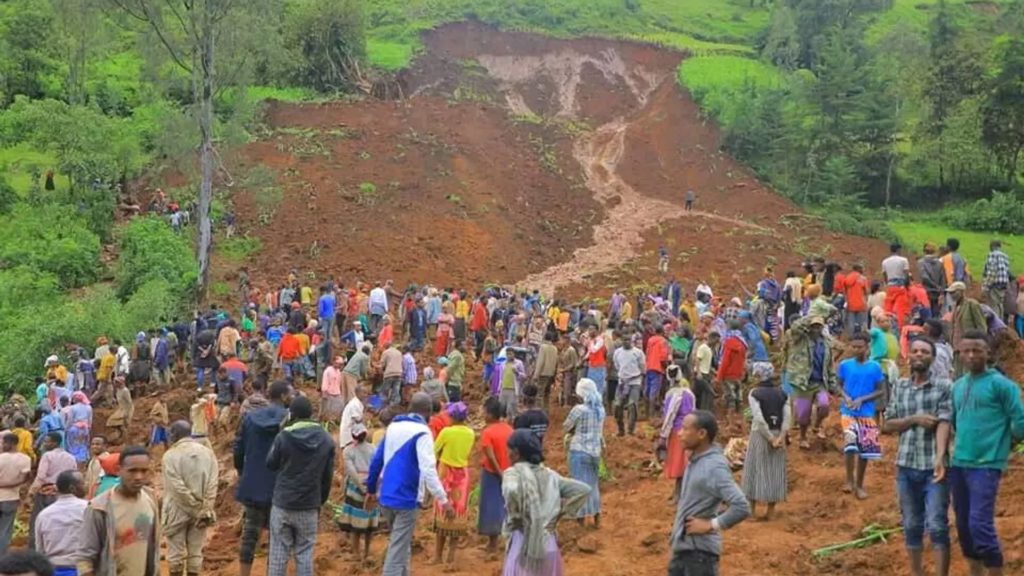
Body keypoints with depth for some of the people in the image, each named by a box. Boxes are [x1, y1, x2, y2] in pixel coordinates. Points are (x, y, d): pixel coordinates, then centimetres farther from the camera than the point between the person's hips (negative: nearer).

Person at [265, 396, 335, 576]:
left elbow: (271, 464, 6)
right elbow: (328, 476, 6)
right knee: (305, 554, 7)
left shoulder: (284, 436, -10)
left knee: (278, 553, 5)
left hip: (282, 505, -2)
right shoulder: (327, 440, 0)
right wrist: (320, 502, 17)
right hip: (309, 507, 2)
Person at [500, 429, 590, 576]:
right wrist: (561, 511, 8)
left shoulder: (514, 472, -8)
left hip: (523, 545, -6)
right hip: (549, 545, 6)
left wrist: (515, 518, -14)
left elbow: (512, 491, -30)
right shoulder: (549, 474, 9)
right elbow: (583, 490, 8)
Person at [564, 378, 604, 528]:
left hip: (579, 451, -6)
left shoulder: (579, 409, -17)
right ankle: (597, 518, 21)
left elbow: (566, 428, -7)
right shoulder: (600, 409, 3)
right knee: (593, 483, 18)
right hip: (595, 450, 6)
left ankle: (581, 518, 11)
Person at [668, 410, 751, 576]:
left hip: (700, 550, -9)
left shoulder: (715, 467, -22)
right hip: (681, 545, 9)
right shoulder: (695, 460, 6)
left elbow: (742, 508, -30)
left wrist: (711, 525, -21)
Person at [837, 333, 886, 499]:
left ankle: (859, 484, 23)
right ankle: (849, 480, -2)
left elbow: (881, 391, 1)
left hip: (867, 414, 1)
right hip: (848, 412, -1)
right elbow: (839, 384, 9)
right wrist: (846, 397, -11)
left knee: (865, 449, 5)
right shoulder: (844, 365, -2)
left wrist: (862, 399, -12)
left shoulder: (875, 367, -3)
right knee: (850, 443, -21)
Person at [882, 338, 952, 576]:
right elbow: (887, 425, 7)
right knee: (911, 525, 12)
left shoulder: (945, 385, -3)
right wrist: (914, 419, -10)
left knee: (937, 526, -5)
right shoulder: (899, 386, 9)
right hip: (906, 466, 4)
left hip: (933, 466, -4)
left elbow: (944, 422, -14)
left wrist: (940, 458, -27)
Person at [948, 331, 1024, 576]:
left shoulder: (1001, 384, -7)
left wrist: (1002, 443, 4)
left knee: (980, 525, -13)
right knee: (964, 526, 12)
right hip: (958, 464, 7)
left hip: (986, 465, -7)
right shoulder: (958, 386, 12)